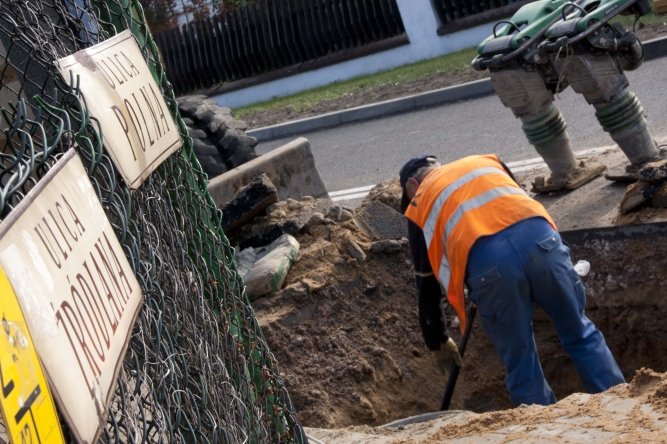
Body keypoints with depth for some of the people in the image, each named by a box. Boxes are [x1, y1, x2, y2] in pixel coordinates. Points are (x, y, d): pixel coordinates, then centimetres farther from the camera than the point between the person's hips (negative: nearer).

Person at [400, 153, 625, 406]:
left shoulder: (419, 206, 27)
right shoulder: (486, 161, 36)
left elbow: (427, 285, 30)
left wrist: (438, 343, 40)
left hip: (487, 260, -3)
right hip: (539, 237, 3)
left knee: (521, 365, 13)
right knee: (581, 334, 20)